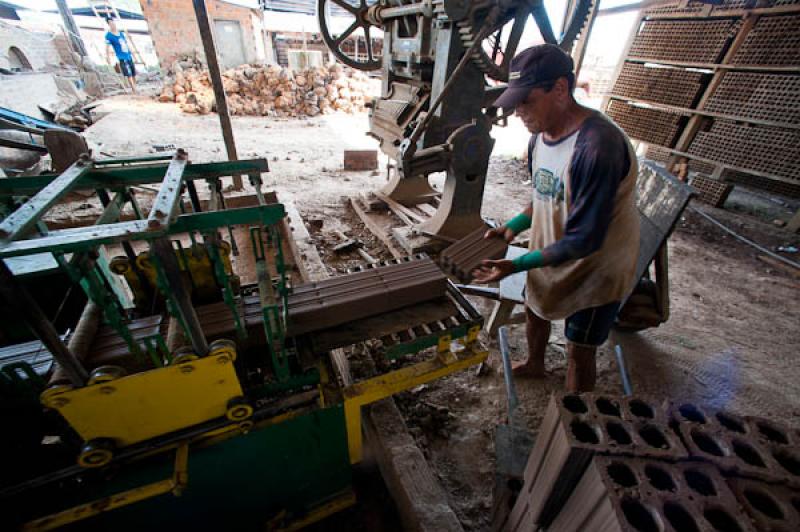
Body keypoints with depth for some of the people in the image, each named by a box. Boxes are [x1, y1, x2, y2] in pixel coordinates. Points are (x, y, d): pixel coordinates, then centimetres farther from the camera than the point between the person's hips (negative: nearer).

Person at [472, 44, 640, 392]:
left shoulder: (598, 146, -32)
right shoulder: (540, 135, -5)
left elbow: (585, 239, -30)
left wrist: (517, 265, -31)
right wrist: (514, 226, -7)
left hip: (596, 269, -8)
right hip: (549, 255, 8)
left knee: (579, 352, 10)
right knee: (534, 310, 27)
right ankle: (534, 364, 59)